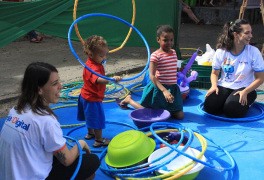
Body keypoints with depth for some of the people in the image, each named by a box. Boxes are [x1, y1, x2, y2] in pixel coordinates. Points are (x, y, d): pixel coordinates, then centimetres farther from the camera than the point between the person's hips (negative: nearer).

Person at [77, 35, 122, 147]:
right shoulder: (93, 67, -33)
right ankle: (99, 140, 18)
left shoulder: (93, 63, 0)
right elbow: (98, 80, -53)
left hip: (87, 96, 10)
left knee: (91, 116, 28)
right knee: (98, 119, 4)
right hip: (93, 99, -10)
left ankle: (90, 133, 48)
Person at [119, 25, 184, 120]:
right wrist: (164, 90, -32)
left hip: (172, 88, 6)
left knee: (180, 116, 0)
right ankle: (128, 100, 30)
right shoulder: (155, 55, -16)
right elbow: (152, 76, -22)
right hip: (159, 88, -6)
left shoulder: (174, 52, 6)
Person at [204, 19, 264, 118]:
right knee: (210, 106, -23)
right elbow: (215, 73, 6)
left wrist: (245, 92, -20)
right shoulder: (221, 52, -4)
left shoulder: (254, 52, -9)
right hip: (224, 86, 2)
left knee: (231, 110, -28)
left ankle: (244, 103, 6)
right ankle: (226, 101, 8)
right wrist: (214, 86, -15)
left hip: (244, 88, -2)